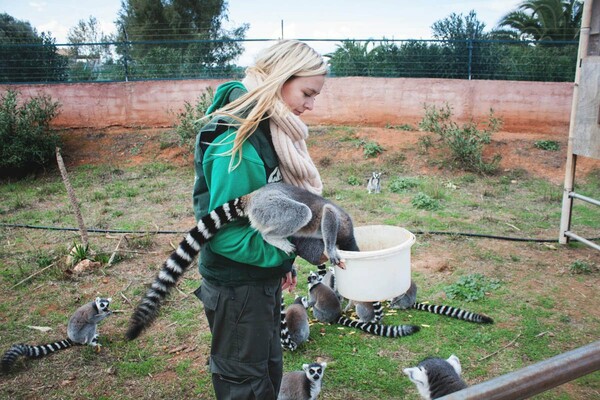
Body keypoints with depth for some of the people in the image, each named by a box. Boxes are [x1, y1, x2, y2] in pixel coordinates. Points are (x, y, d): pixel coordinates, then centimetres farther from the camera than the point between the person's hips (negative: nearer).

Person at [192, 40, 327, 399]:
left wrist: (283, 262, 11)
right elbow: (227, 233, -28)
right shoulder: (238, 145, -28)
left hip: (264, 279, 9)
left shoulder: (269, 130, 2)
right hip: (237, 287, -9)